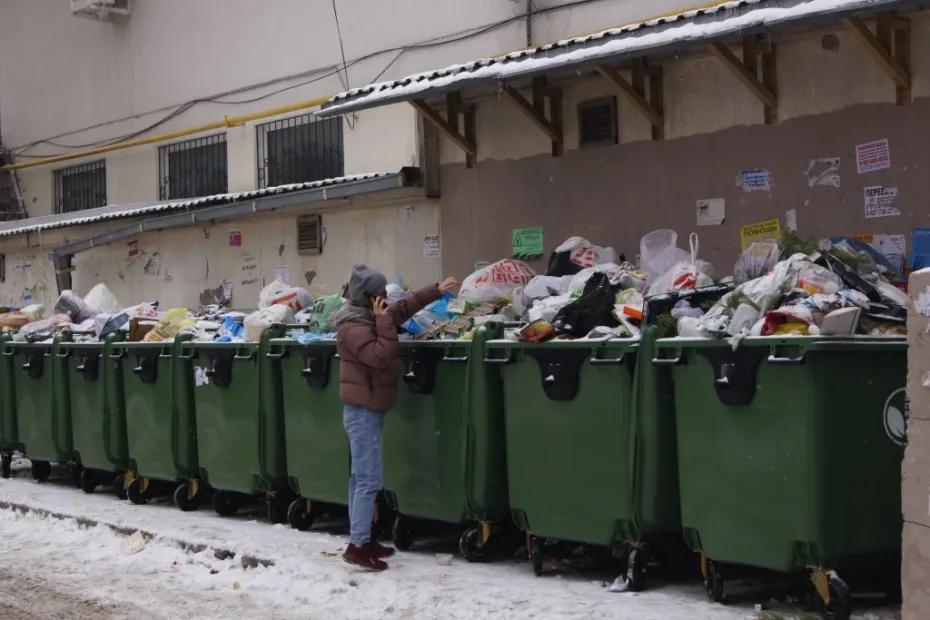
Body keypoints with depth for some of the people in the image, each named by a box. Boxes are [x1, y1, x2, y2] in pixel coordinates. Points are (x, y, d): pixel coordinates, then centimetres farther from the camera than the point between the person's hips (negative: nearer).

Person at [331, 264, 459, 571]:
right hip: (362, 411, -10)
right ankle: (358, 546, -8)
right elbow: (382, 356, -26)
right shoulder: (353, 328, -19)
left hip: (367, 410, 10)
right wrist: (383, 321, -23)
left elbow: (405, 306, 20)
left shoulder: (368, 318, 10)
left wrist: (436, 290, 15)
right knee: (369, 480, -10)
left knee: (361, 478, 14)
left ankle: (361, 538, 20)